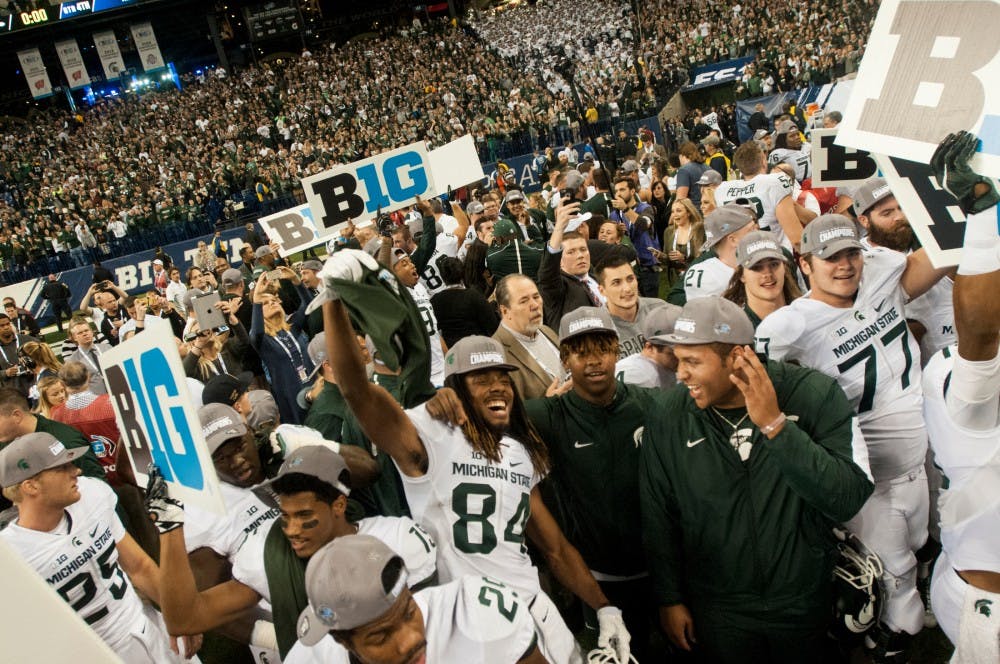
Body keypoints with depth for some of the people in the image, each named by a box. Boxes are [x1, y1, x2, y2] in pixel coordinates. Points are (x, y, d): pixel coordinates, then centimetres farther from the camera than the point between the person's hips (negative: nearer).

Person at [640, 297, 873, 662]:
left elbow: (850, 499, -24)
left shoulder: (816, 395, -17)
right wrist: (670, 599, 1)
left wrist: (775, 425, -31)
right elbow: (658, 517, -3)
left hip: (806, 602, 0)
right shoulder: (667, 416, -13)